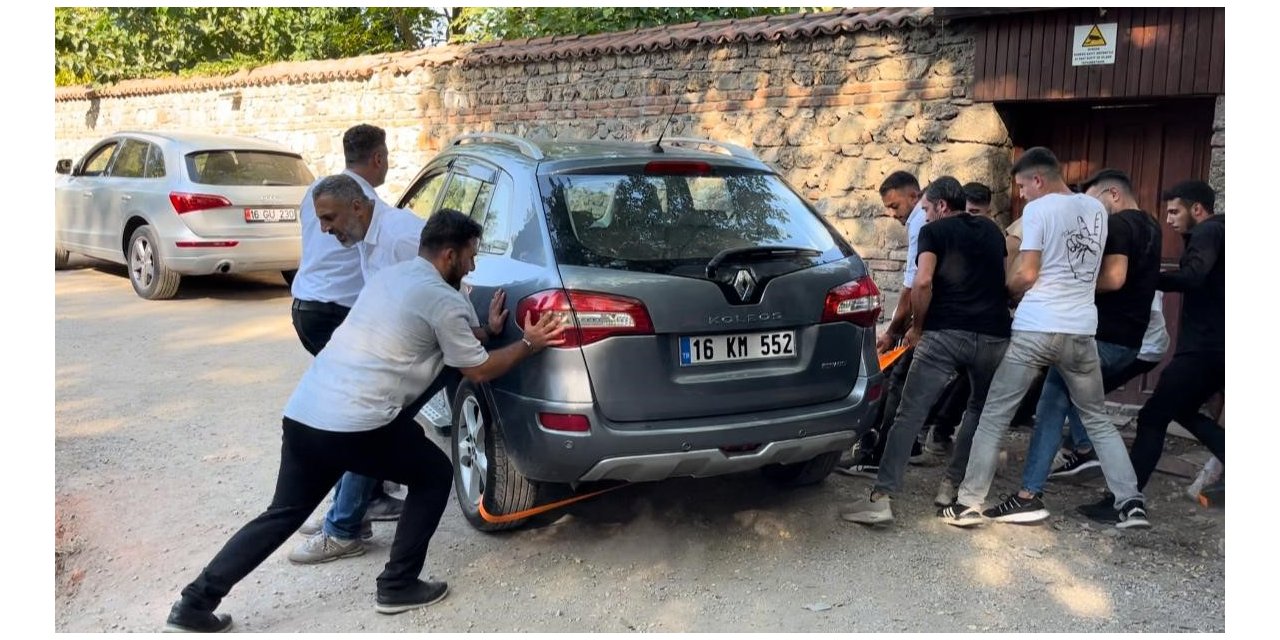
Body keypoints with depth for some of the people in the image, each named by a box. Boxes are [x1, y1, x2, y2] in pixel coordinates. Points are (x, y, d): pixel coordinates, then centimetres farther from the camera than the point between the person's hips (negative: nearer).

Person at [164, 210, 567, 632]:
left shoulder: (389, 275, 21)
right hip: (356, 425, -8)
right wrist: (529, 344, 17)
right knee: (434, 475, 14)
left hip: (303, 412, 8)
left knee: (283, 514, 20)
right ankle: (398, 586, 17)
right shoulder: (444, 300, -4)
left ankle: (194, 605, 18)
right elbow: (478, 370, 6)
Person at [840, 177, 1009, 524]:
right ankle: (951, 485, 21)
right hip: (994, 335, 5)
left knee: (909, 415, -5)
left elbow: (923, 282, -10)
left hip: (944, 333, -4)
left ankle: (882, 498, -11)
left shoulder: (934, 231, 6)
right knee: (980, 410, 24)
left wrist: (916, 328, 2)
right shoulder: (992, 231, 21)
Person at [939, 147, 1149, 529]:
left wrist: (1005, 292, 10)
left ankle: (969, 505, 1)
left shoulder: (1038, 210, -5)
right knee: (1098, 420, 18)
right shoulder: (1097, 209, 15)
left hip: (1035, 329, -5)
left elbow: (1026, 275, -9)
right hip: (1081, 331, 5)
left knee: (994, 417, 1)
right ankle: (1131, 503, 11)